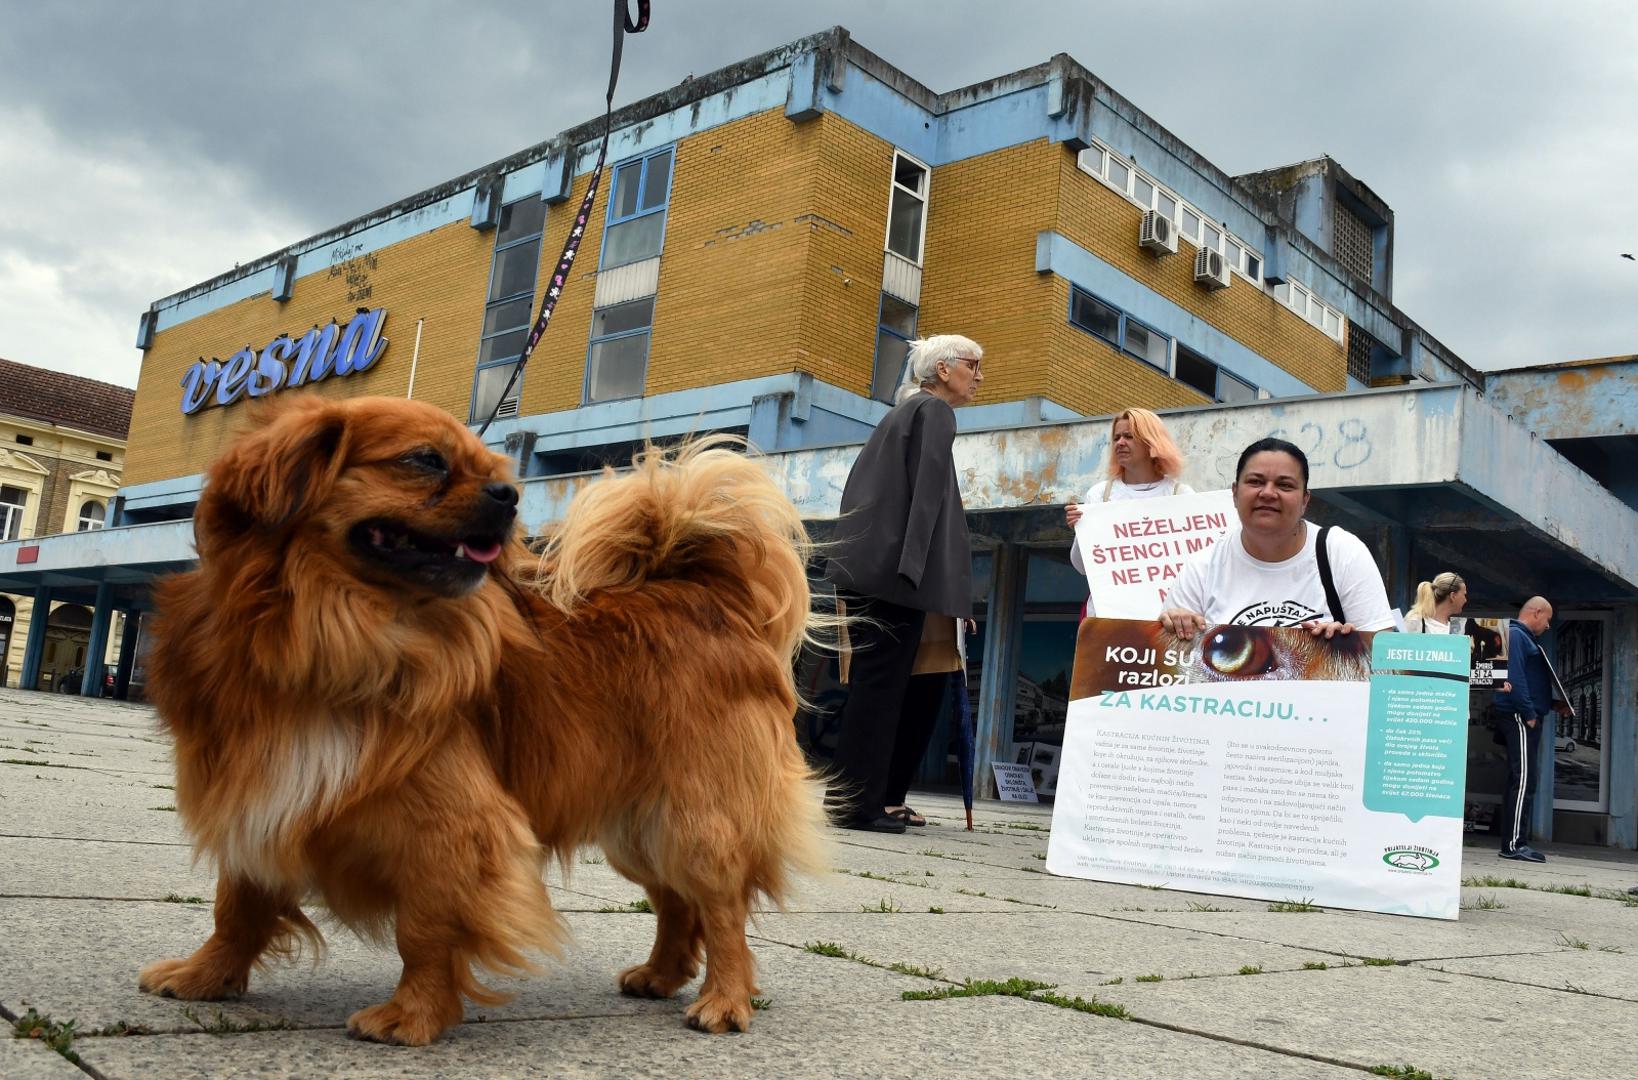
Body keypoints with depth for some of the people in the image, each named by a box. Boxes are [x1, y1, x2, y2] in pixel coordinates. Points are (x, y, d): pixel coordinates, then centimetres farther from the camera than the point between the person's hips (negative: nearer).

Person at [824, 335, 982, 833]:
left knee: (873, 681, 10)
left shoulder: (901, 412, 26)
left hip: (865, 564, 9)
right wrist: (916, 569, -20)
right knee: (882, 683, -9)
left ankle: (852, 798, 13)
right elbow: (927, 489, -13)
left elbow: (860, 484, 24)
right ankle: (858, 802, -9)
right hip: (895, 569, -9)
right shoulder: (935, 410, -2)